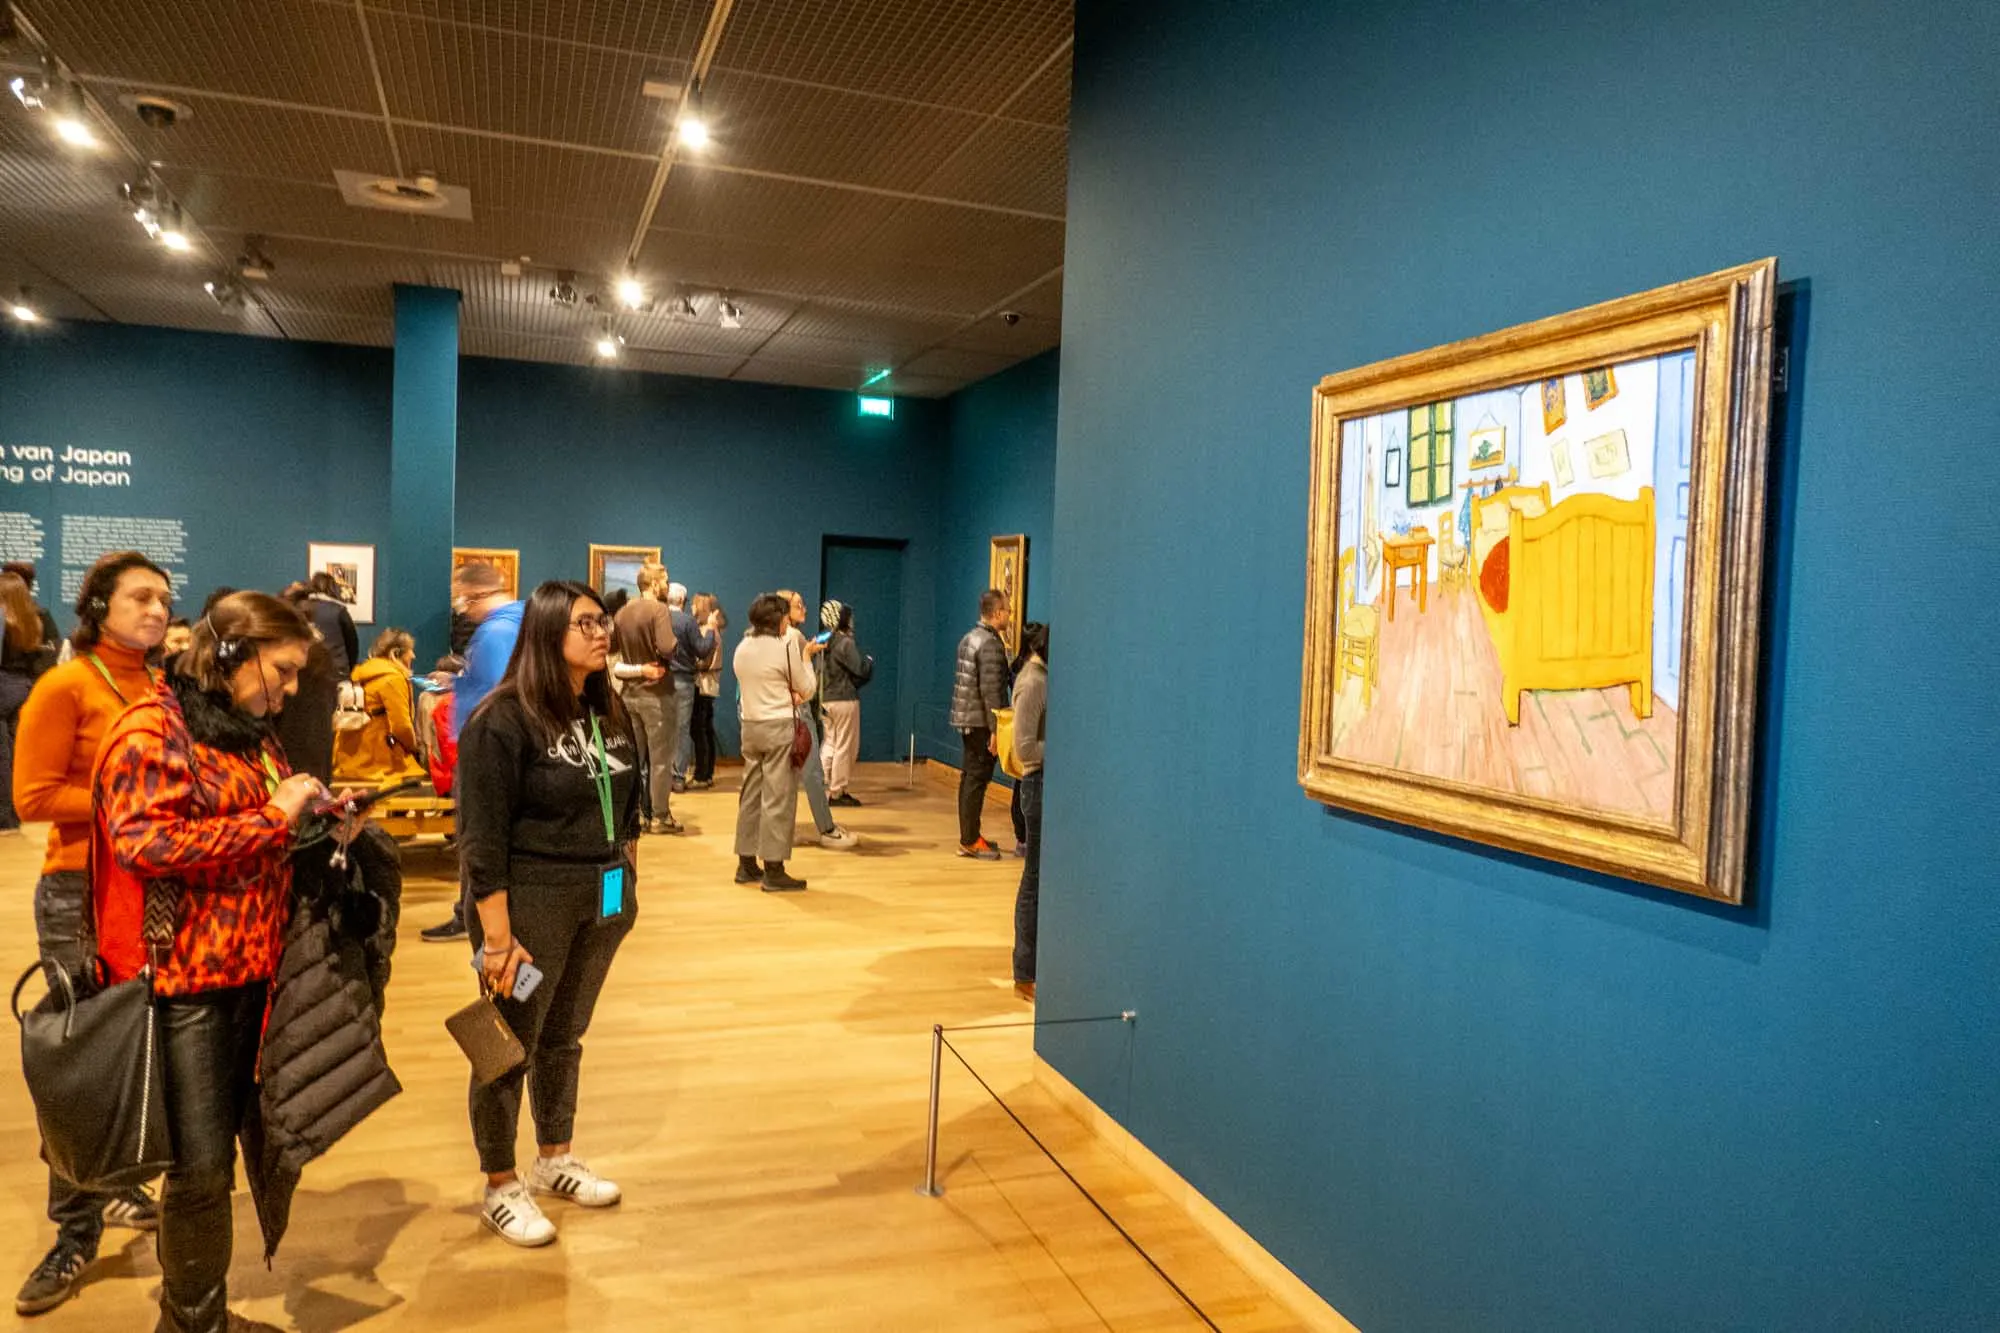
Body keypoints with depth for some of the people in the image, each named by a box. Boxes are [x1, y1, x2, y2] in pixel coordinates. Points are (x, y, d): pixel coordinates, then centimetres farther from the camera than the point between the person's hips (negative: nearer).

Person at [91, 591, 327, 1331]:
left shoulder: (249, 731, 15)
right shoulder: (153, 728, -10)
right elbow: (144, 843, -21)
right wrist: (271, 818, -19)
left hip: (250, 969, 8)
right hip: (183, 977, -7)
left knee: (218, 1156, 16)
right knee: (200, 1165, -2)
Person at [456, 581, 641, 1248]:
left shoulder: (608, 712, 6)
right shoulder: (503, 721, -15)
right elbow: (482, 840, -17)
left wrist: (626, 884, 11)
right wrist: (497, 937, -19)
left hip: (601, 903, 6)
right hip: (531, 903, -6)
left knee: (565, 1035, 20)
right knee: (512, 1044, 8)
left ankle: (554, 1160, 37)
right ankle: (500, 1188, 25)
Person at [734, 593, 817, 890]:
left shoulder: (742, 648, 9)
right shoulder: (785, 646, -10)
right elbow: (807, 690, -3)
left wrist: (787, 694, 7)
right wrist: (805, 660, 12)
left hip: (750, 726, 7)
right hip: (780, 727, -7)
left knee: (750, 795, 12)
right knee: (778, 798, -4)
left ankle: (746, 865, 18)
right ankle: (774, 871, -2)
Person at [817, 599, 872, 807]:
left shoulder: (824, 642, 9)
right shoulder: (845, 642, -15)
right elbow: (860, 670, -16)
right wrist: (869, 661, 4)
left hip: (826, 699, 8)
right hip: (845, 700, -8)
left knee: (830, 745, 16)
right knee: (845, 747, 1)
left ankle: (824, 790, 18)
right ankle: (837, 793, 4)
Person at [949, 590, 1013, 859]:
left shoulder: (969, 638, 13)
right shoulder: (991, 644, -16)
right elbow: (991, 690, -20)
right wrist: (995, 729, -19)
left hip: (965, 718, 9)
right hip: (981, 721, -9)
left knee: (969, 777, 13)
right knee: (977, 779, -4)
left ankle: (969, 836, 21)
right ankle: (970, 841, 0)